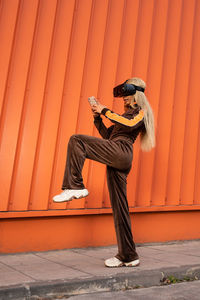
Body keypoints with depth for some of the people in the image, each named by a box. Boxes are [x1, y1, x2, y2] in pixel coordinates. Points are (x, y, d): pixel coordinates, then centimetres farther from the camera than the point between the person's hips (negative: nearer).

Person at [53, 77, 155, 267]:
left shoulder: (141, 111, 9)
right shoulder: (125, 114, 34)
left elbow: (130, 124, -14)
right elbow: (107, 135, 29)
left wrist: (105, 111, -8)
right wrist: (98, 117, 17)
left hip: (121, 152, -9)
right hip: (116, 160, 9)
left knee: (76, 141, -17)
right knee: (119, 207, 4)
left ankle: (75, 186, -22)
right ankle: (128, 256, 8)